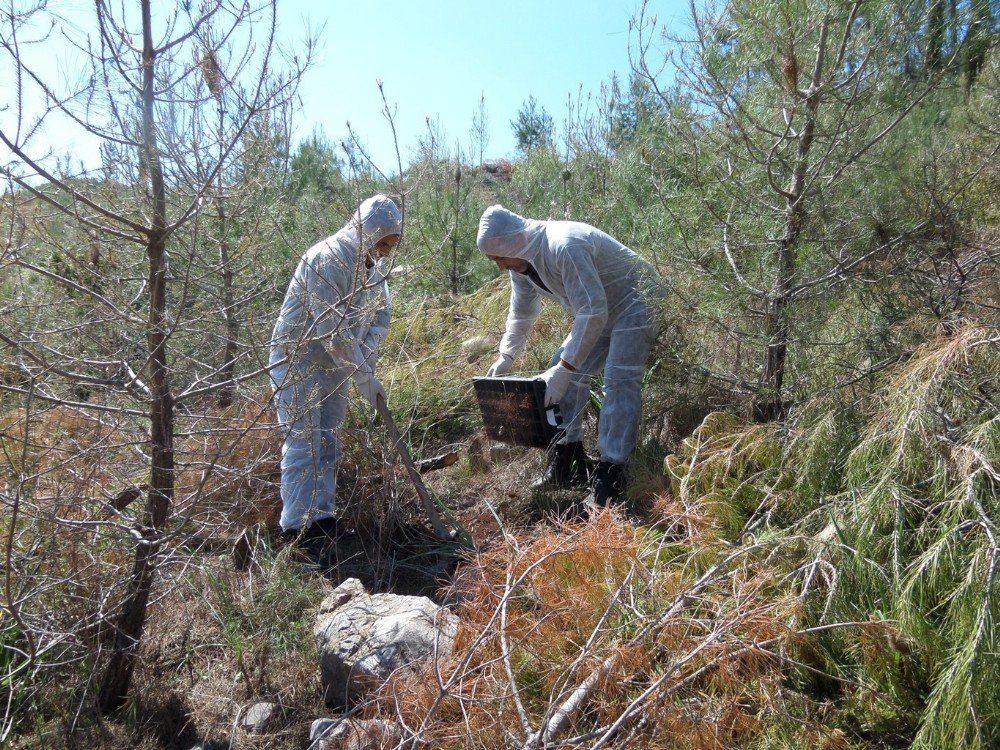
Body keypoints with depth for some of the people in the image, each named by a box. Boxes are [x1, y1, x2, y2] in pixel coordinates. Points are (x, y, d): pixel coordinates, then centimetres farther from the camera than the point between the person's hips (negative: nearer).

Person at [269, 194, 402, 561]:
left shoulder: (374, 263, 2)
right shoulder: (327, 259, -24)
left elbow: (381, 313, 7)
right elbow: (331, 329, -28)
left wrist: (365, 356, -11)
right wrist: (364, 376, -25)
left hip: (336, 364, 8)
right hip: (298, 360, -8)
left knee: (329, 443, 11)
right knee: (303, 444, -8)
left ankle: (322, 520, 20)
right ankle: (296, 531, -2)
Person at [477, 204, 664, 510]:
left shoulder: (564, 247, -34)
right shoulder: (520, 261, -4)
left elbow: (592, 313, -36)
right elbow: (521, 313, 11)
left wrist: (564, 370, -36)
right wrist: (506, 357, 3)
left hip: (635, 302, -9)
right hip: (597, 309, 9)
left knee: (619, 382, -19)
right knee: (567, 373, 3)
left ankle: (610, 474, -15)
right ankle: (568, 458, 11)